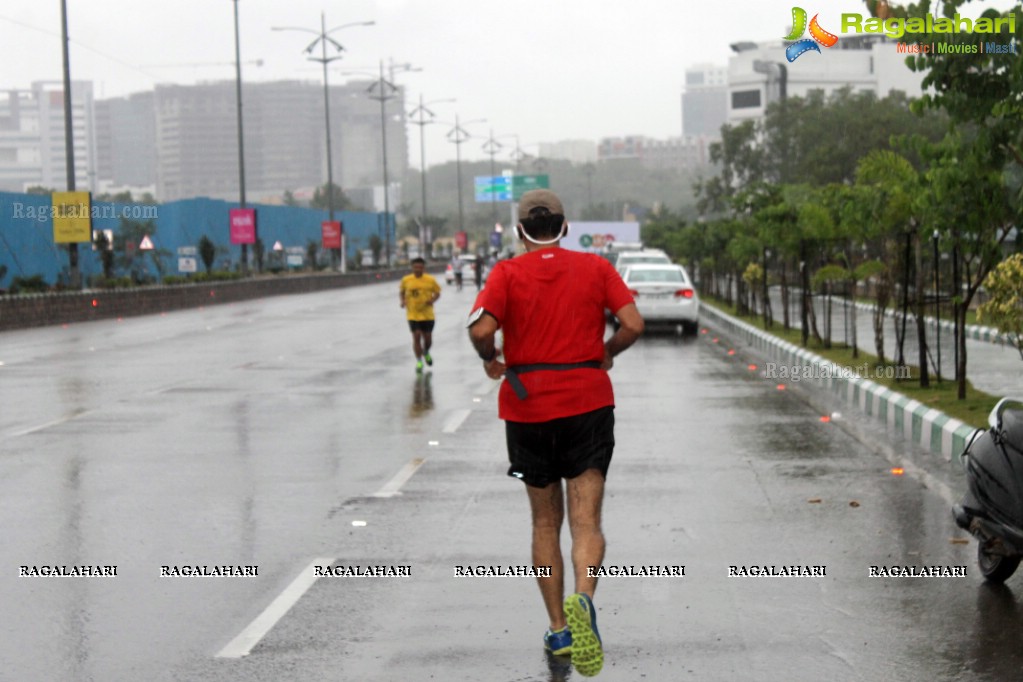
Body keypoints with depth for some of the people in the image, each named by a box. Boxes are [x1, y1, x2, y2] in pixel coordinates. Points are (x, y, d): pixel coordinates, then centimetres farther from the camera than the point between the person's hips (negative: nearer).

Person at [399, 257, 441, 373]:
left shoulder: (430, 280, -4)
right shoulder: (406, 280, -2)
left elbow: (437, 293, 5)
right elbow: (401, 291, 13)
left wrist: (432, 300, -14)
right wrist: (403, 300, -6)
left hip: (427, 314, 1)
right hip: (413, 314, -1)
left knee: (428, 338, 8)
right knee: (416, 336, -8)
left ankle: (426, 352, 41)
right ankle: (419, 361, 5)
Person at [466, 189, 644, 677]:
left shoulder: (507, 273, -2)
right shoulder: (595, 268, 2)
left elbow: (480, 329, -17)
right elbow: (633, 325, -7)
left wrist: (491, 360, 2)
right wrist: (607, 353, 11)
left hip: (527, 408, 0)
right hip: (588, 403, 0)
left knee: (545, 521, 15)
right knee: (586, 521, -3)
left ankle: (558, 629, 17)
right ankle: (582, 600, -31)